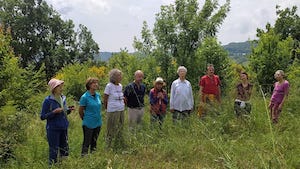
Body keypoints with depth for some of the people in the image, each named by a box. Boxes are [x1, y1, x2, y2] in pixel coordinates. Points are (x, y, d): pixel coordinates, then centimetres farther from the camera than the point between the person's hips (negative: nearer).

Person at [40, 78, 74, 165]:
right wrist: (54, 112, -21)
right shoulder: (48, 100, -11)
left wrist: (69, 110, -4)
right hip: (53, 129, -6)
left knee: (65, 151, 13)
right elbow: (42, 116, -9)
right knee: (53, 151, 4)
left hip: (64, 128, 6)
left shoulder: (63, 98, 6)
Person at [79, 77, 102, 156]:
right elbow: (80, 111, -6)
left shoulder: (98, 95, 3)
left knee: (94, 142, 17)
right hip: (88, 124, -6)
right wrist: (85, 119, 6)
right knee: (87, 142, 4)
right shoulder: (84, 97, -14)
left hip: (98, 123, 6)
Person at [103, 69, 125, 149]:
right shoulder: (109, 86, -10)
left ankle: (119, 144, 28)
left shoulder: (120, 85, 9)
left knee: (120, 128, 14)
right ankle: (109, 146, 15)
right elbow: (105, 99, -4)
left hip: (121, 110, 6)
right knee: (111, 129, 2)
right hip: (113, 111, -6)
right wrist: (107, 109, 4)